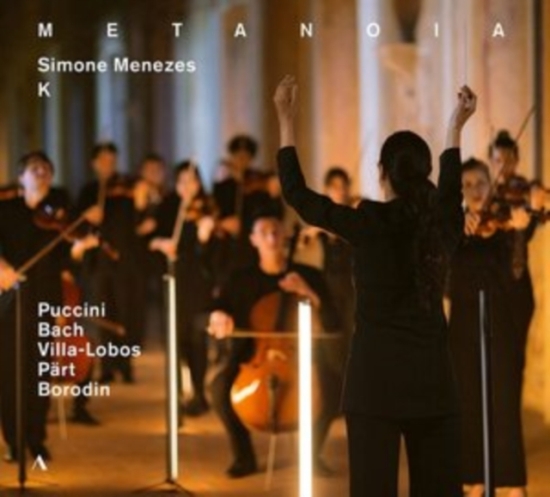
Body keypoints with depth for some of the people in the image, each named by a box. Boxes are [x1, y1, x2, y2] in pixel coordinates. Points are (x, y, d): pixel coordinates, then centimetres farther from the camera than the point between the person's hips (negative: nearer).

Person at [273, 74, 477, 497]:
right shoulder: (442, 223, 3)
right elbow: (451, 186, 27)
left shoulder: (370, 223, -9)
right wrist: (456, 127, 40)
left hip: (377, 375, -4)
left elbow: (296, 193, -2)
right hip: (433, 376, 4)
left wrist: (287, 121, 6)